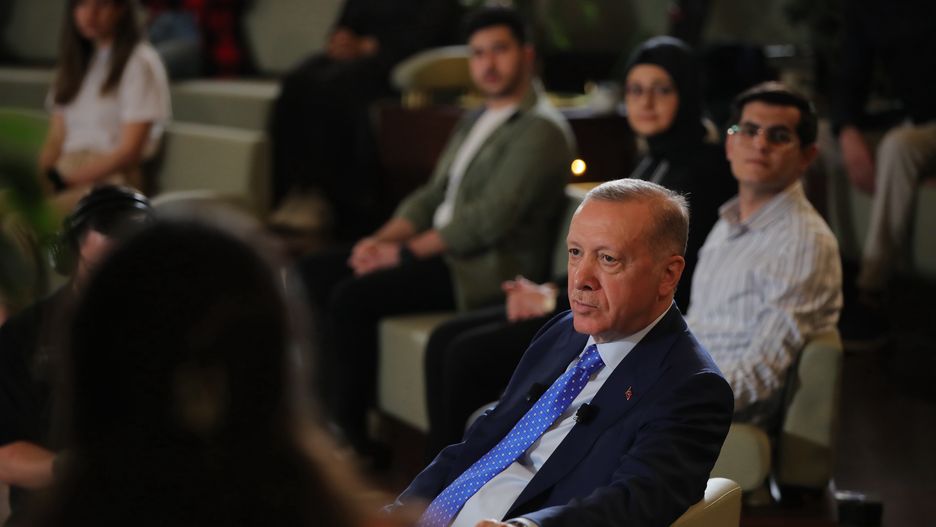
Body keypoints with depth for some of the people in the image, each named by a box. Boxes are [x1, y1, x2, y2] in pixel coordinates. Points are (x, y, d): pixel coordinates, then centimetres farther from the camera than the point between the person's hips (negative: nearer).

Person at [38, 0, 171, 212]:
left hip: (109, 182, -6)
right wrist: (38, 177, -5)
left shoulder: (140, 62, -1)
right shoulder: (75, 60, 21)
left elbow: (129, 152, -8)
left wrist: (62, 179, -16)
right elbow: (55, 139, 16)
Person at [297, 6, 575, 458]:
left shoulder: (541, 130, -12)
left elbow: (489, 219, -20)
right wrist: (383, 239, -1)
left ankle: (349, 433, -13)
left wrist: (406, 252, -16)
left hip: (489, 269, -10)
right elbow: (432, 195, 18)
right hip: (440, 249, 10)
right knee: (313, 273, 1)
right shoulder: (473, 123, 19)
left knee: (353, 297, -24)